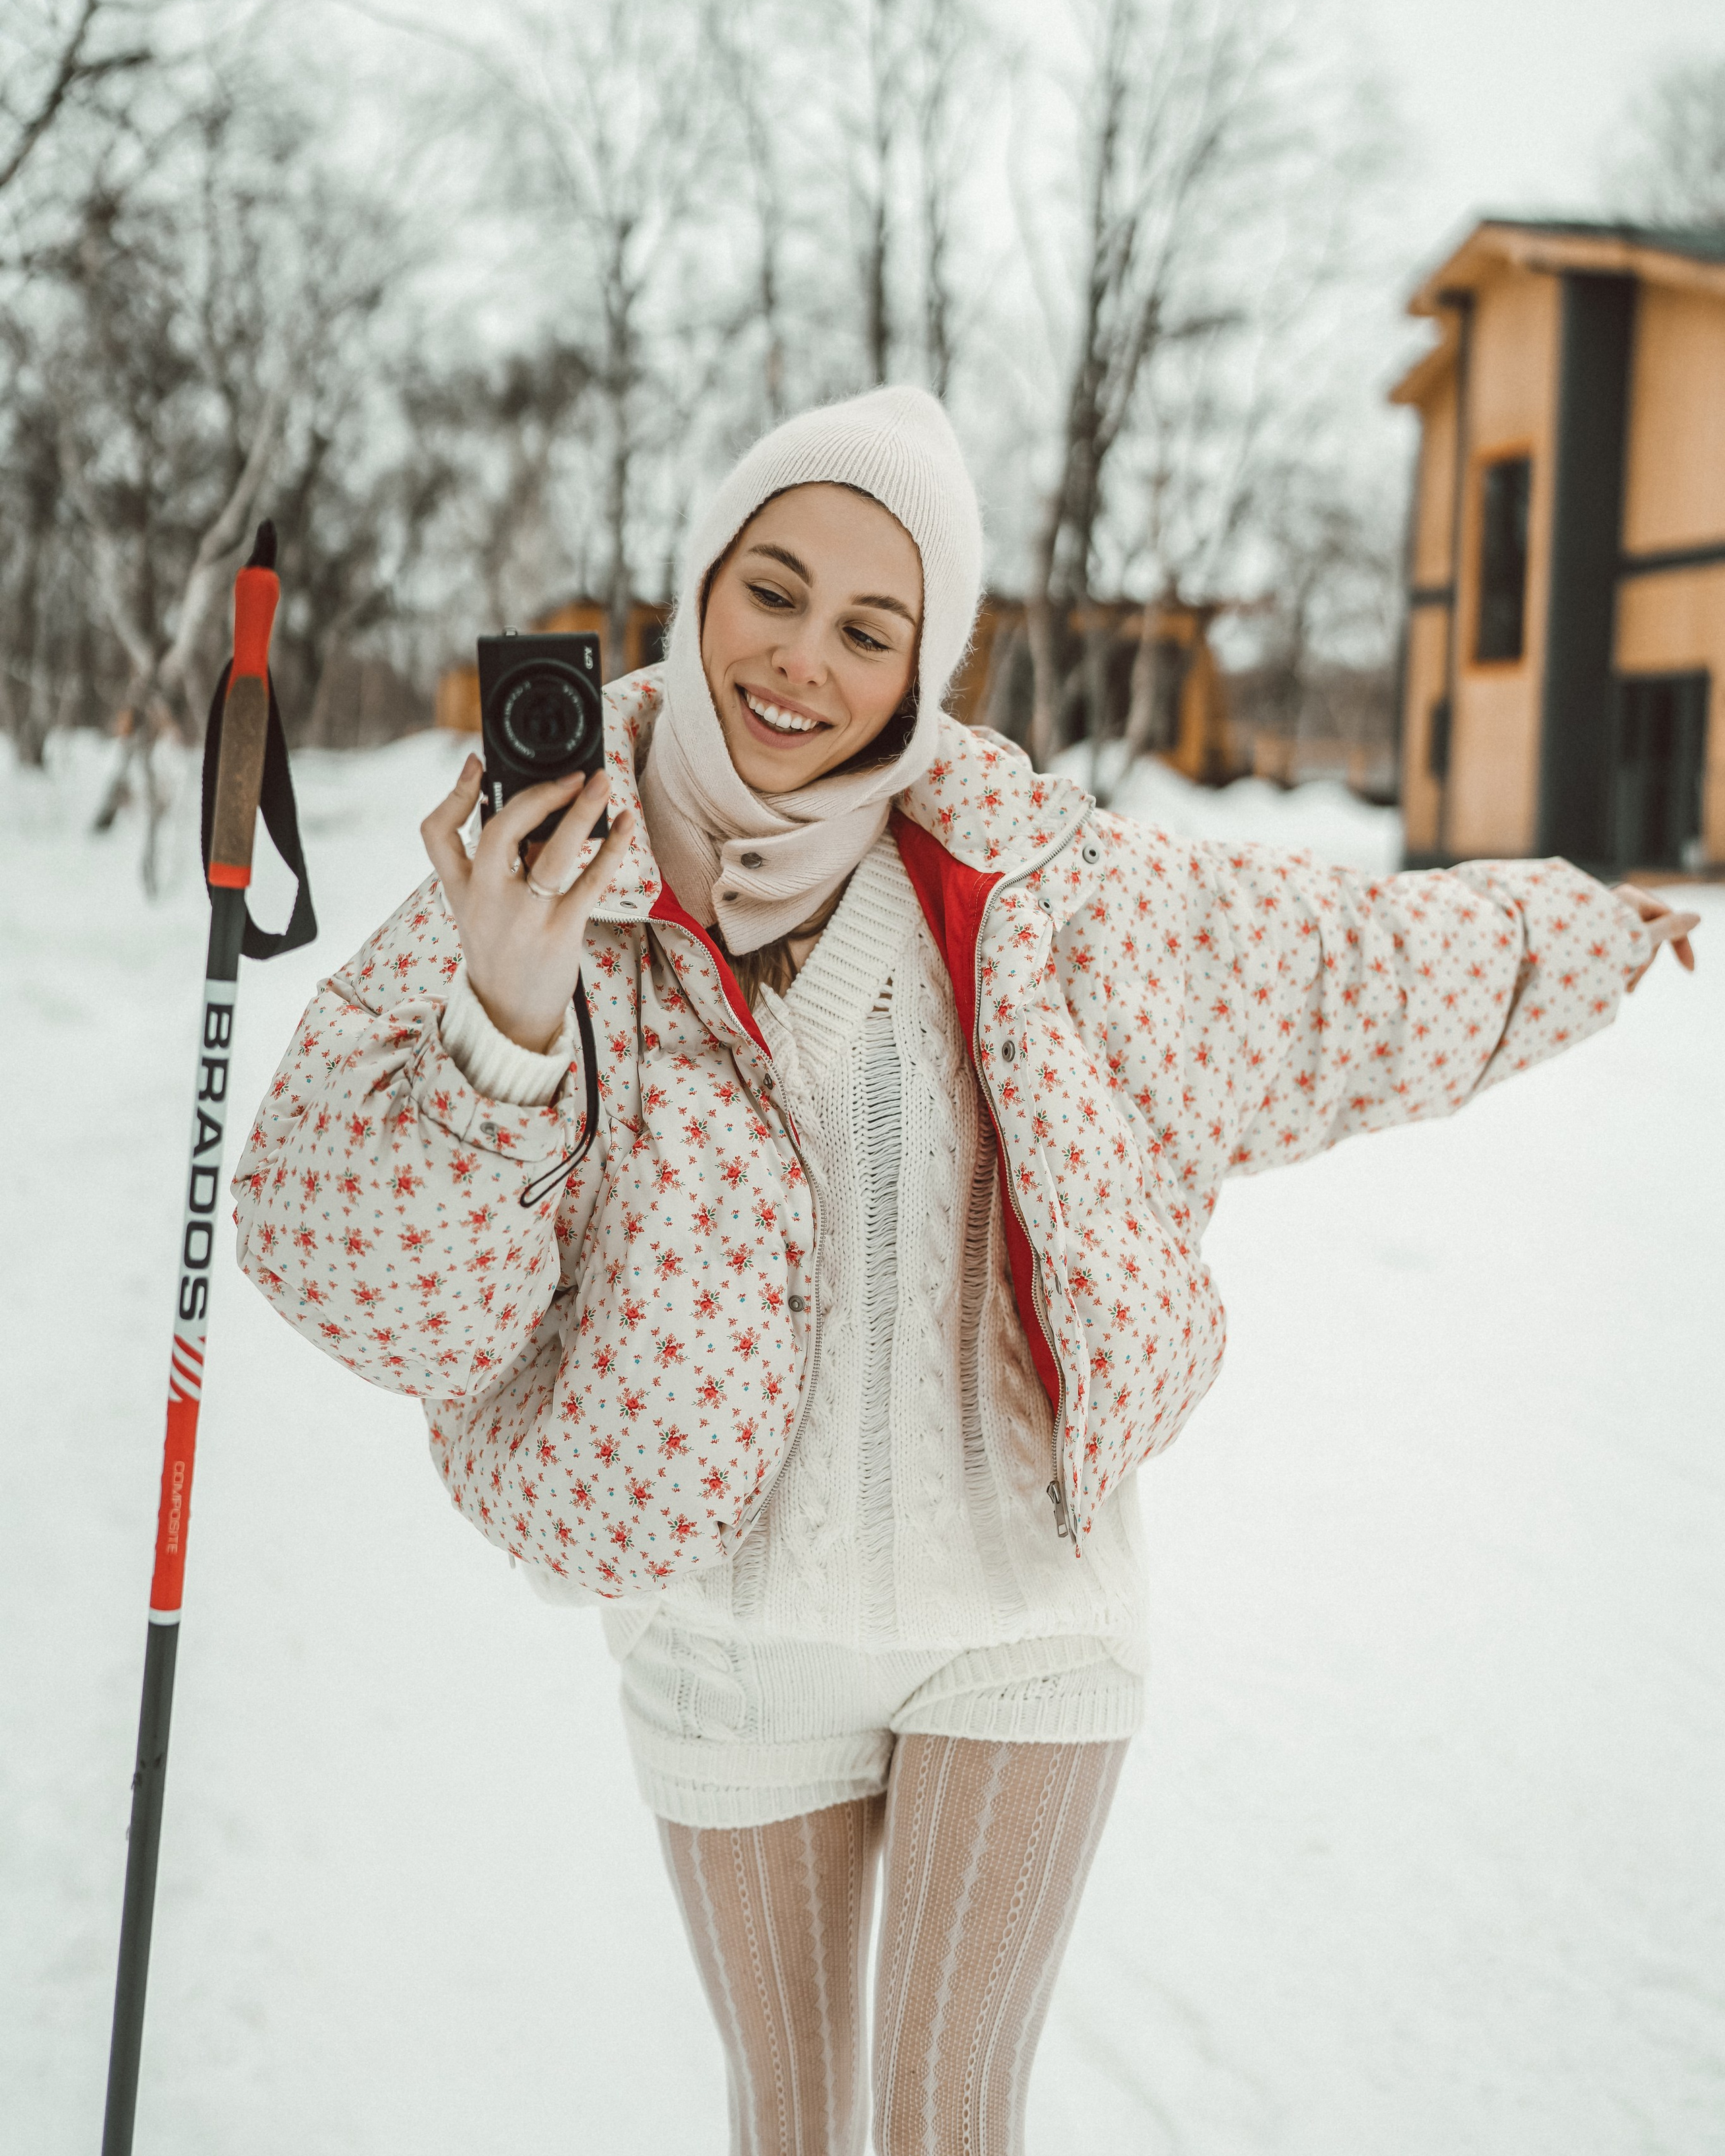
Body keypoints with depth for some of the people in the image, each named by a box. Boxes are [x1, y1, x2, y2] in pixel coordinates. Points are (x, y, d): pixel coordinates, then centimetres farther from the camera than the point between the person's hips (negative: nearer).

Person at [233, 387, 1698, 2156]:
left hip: (1015, 1602, 0)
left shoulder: (1008, 874, -7)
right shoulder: (543, 876, -12)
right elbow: (347, 1263, -22)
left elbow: (1306, 950, 11)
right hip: (731, 1627, 0)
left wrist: (1571, 929, 23)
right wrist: (504, 1029, -40)